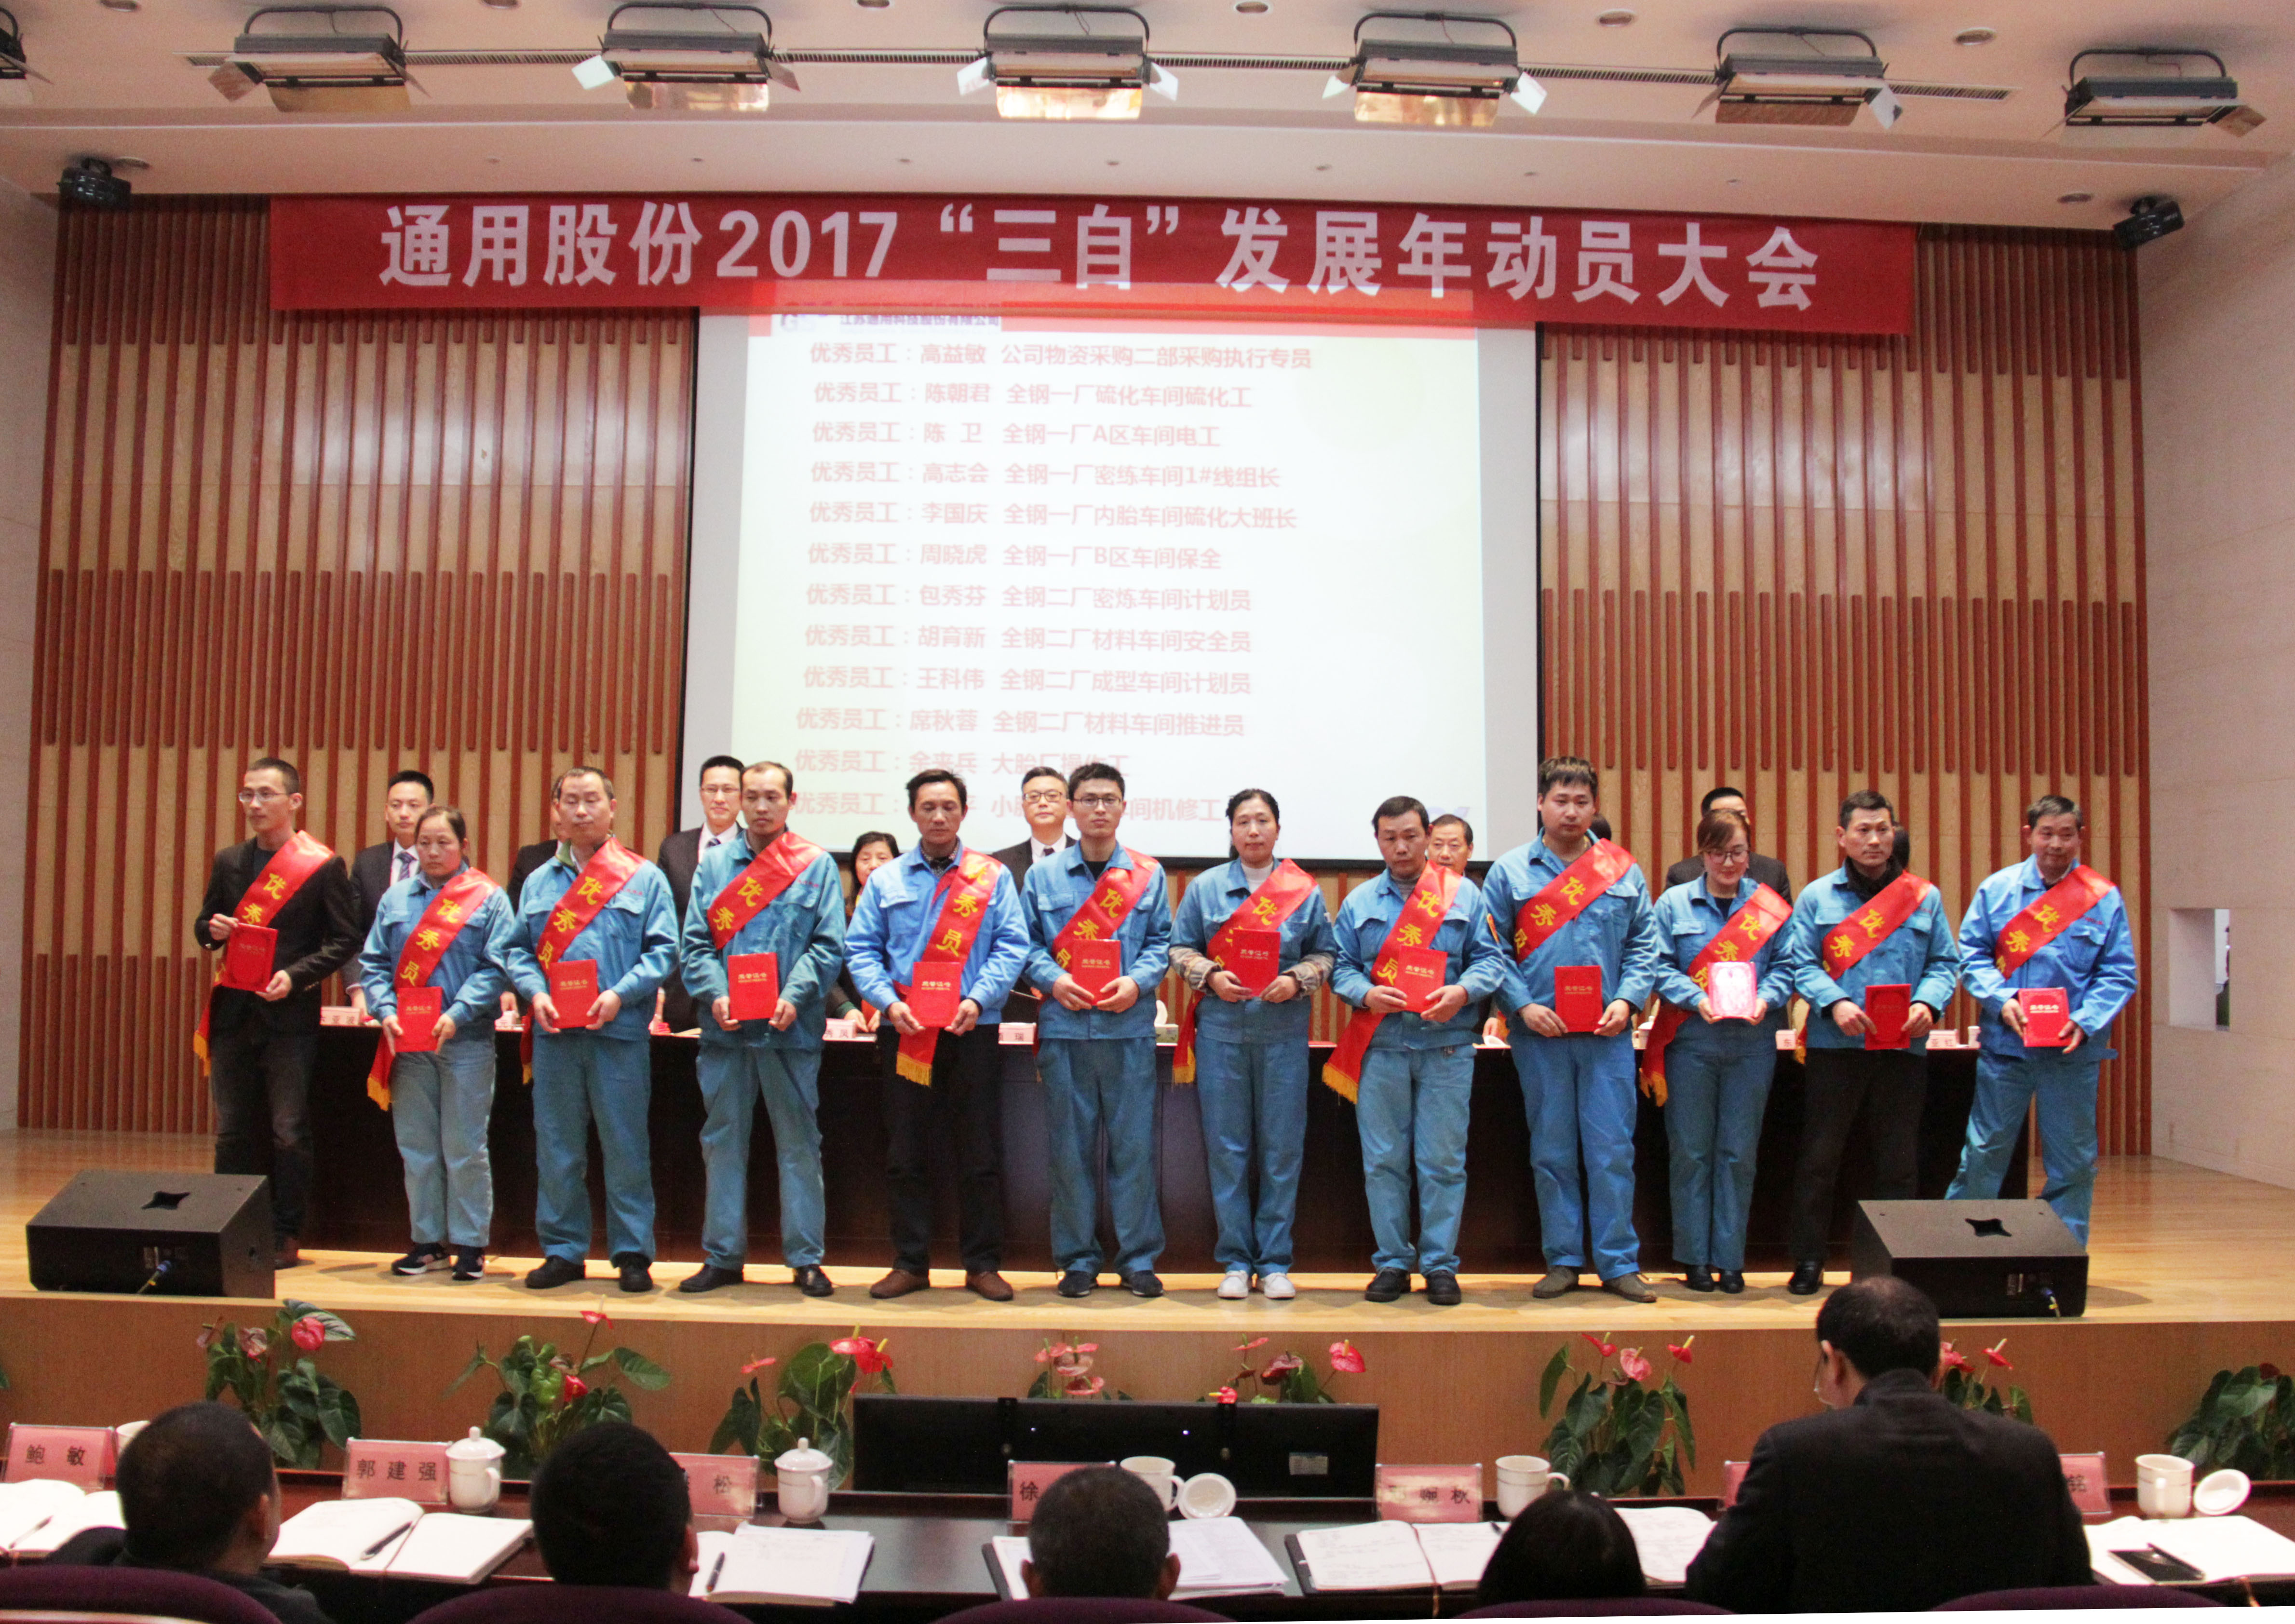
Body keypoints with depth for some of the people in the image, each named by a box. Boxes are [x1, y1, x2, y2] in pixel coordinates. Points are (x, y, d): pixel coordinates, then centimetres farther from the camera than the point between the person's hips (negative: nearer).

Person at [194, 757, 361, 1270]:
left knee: (289, 1132, 0)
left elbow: (345, 939, -5)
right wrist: (213, 929, -4)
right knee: (232, 1130, 11)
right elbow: (203, 924, 20)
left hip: (290, 1014, -5)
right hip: (233, 1011, 5)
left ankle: (284, 1237, 10)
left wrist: (295, 976, -16)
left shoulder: (323, 866, -4)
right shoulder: (228, 861, 12)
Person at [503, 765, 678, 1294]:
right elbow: (518, 949, 12)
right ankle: (563, 1251, 19)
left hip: (619, 1032, -3)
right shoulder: (539, 882, 15)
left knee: (625, 1146, 0)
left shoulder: (644, 878, 4)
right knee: (557, 1147, 8)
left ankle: (632, 1253, 10)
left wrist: (621, 994, -14)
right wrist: (535, 992, -7)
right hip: (554, 1032, 3)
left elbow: (662, 949, -1)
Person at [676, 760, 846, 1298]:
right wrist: (715, 994, -11)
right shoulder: (714, 863, 10)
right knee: (723, 1141, 9)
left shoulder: (817, 866, 4)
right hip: (725, 1028, 2)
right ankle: (723, 1256, 20)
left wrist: (794, 997, -15)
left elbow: (829, 945, -2)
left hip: (790, 1028, -2)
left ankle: (806, 1259, 12)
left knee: (798, 1143, 4)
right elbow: (694, 941, 5)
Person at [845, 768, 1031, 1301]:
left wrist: (978, 999, -16)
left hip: (973, 1030, -1)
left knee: (981, 1154, 2)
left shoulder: (994, 877, 7)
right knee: (905, 1153, 6)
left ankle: (983, 1264, 13)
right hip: (904, 1032, 1)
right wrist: (889, 1001, -12)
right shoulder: (885, 879, 10)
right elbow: (861, 949, 4)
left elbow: (1011, 947, -1)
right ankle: (910, 1263, 17)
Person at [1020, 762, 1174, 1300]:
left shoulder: (1149, 875, 9)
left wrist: (1138, 982, -10)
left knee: (1134, 1144, 1)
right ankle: (1077, 1259, 15)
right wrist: (1053, 979, -11)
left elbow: (1162, 942, 7)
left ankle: (1139, 1258, 13)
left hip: (1130, 1028, 0)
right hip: (1064, 1029, 0)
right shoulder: (1043, 876, 9)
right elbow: (1028, 943, 7)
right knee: (1071, 1147, 4)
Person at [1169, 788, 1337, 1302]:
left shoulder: (1305, 890, 8)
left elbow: (1326, 954, 8)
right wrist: (1211, 976, -11)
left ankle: (1275, 1262, 12)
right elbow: (1181, 949, 7)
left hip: (1284, 1032, 0)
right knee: (1227, 1147, 2)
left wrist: (1296, 980, -10)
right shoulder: (1205, 887, 9)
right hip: (1220, 1029, 0)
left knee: (1281, 1148, 2)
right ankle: (1235, 1261, 12)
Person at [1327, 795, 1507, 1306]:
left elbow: (1490, 959, 5)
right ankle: (1392, 1263, 13)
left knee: (1443, 1161, 0)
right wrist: (1366, 994, -11)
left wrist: (1462, 992, -13)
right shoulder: (1359, 902, 13)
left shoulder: (1464, 895, 9)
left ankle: (1440, 1264, 11)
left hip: (1447, 1047, -1)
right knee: (1384, 1160, 3)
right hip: (1380, 1047, 1)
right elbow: (1341, 967, 9)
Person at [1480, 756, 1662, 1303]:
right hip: (1540, 1033, 0)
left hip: (1608, 1032, 1)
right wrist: (1524, 1004, -10)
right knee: (1552, 1151, 7)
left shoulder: (1624, 871, 8)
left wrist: (1627, 1000, -6)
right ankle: (1563, 1260, 17)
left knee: (1612, 1150, 1)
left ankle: (1619, 1262, 11)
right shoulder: (1509, 872, 4)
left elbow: (1644, 946, 9)